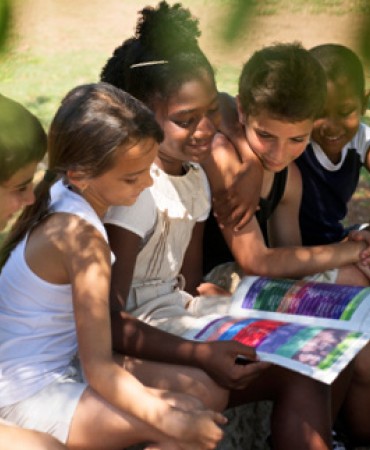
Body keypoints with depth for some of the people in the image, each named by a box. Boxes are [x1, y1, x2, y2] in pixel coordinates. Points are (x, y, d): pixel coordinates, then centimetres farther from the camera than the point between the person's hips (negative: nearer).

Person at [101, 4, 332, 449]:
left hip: (176, 314, 8)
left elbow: (189, 282, 8)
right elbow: (110, 325, -23)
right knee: (299, 373, -19)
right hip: (137, 340, -8)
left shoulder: (195, 177, 5)